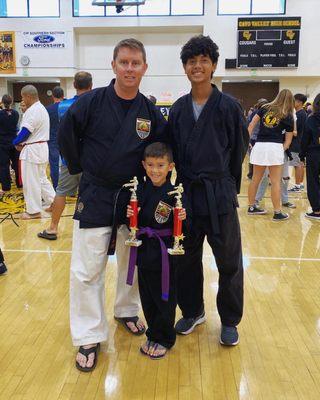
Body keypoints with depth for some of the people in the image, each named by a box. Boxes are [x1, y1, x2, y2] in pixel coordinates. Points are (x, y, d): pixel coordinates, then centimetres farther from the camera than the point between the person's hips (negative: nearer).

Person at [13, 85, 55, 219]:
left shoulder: (32, 111, -19)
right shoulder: (42, 108, 14)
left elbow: (25, 132, -21)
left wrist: (16, 142, -3)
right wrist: (23, 142, 4)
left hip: (32, 150, -10)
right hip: (41, 148, 10)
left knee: (31, 182, 0)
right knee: (41, 178, 20)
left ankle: (34, 211, 9)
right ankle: (53, 201, 22)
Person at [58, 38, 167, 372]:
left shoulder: (150, 111, -2)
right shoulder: (91, 102, -10)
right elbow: (66, 137, -1)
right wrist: (83, 169, 3)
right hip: (95, 197, -3)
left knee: (133, 262, 16)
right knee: (87, 270, -1)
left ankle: (126, 310, 42)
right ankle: (89, 338, 15)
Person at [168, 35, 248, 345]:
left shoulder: (228, 106, -6)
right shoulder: (178, 108, 5)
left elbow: (239, 149, 0)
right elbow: (174, 151, 11)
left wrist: (224, 186, 4)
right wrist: (185, 181, 6)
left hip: (219, 195, -3)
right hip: (187, 194, 4)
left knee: (228, 261, 7)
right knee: (186, 257, 14)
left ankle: (230, 320, 27)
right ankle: (192, 311, 35)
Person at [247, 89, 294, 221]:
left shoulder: (265, 108, 12)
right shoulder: (288, 116, 6)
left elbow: (251, 124, 7)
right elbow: (288, 140, 6)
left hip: (259, 146, 4)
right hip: (275, 147, -4)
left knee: (255, 179, 13)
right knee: (275, 182, 1)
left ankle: (251, 207, 24)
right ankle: (277, 213, 5)